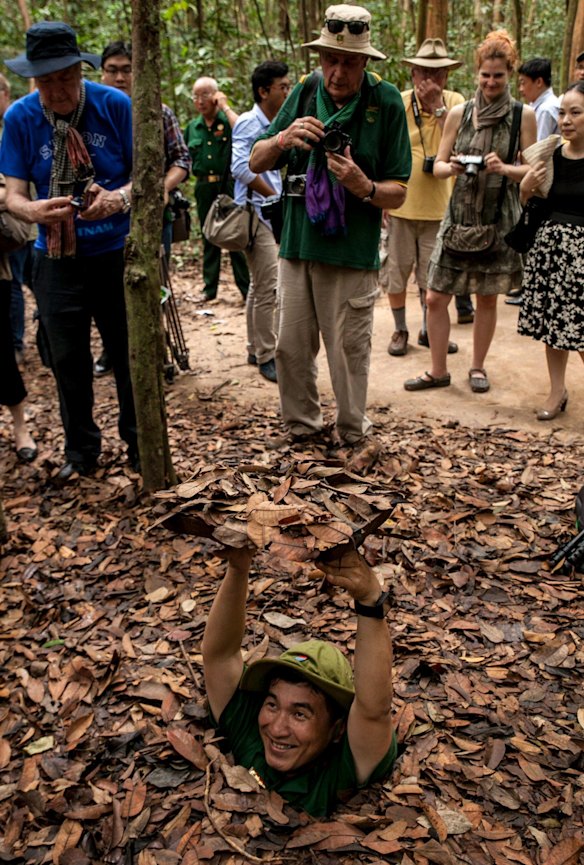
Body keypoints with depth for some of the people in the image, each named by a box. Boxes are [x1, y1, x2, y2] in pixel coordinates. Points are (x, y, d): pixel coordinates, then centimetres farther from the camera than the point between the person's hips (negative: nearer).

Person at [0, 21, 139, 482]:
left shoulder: (115, 105, -9)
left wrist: (120, 197, -27)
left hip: (117, 251, -1)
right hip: (57, 258, 2)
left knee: (131, 353, 6)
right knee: (67, 358, 9)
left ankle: (139, 442, 27)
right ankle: (81, 449, 28)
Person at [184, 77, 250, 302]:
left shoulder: (228, 120, 0)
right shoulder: (192, 128, 14)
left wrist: (225, 107, -14)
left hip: (229, 185, -5)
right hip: (204, 188, 5)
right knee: (209, 238, 11)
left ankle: (246, 289, 3)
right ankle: (209, 287, 19)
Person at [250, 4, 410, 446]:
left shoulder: (386, 101, -4)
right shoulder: (305, 91, 5)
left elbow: (398, 193, -3)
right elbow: (256, 163, 6)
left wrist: (363, 186, -24)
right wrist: (283, 138, -14)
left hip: (352, 254, -3)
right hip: (297, 245, 4)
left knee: (349, 353, 3)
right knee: (291, 347, 9)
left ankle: (352, 436, 22)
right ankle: (302, 426, 27)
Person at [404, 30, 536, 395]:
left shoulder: (523, 115, 0)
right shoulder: (459, 114, 4)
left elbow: (532, 170, 0)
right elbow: (438, 166, 5)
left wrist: (505, 169, -20)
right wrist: (452, 167, -17)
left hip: (499, 219, -1)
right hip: (460, 215, 2)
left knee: (488, 297, 8)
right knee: (436, 298, -1)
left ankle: (478, 367, 25)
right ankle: (439, 371, 13)